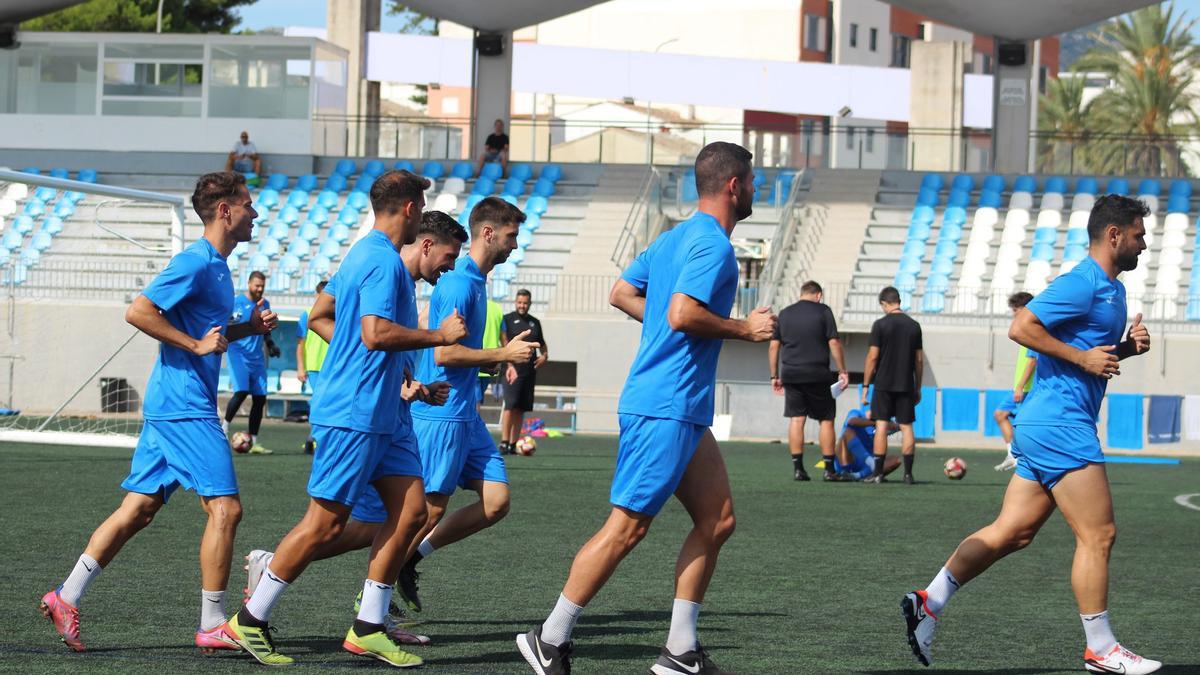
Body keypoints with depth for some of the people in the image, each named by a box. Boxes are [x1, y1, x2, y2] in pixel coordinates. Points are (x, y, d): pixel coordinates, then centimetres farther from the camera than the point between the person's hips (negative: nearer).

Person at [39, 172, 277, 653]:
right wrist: (197, 345, -18)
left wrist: (249, 327, 14)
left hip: (169, 408, 10)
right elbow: (138, 312, -19)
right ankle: (213, 625, -6)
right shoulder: (196, 262, -12)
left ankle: (67, 598, 9)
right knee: (225, 507, -9)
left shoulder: (216, 266, 18)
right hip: (185, 406, -10)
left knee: (139, 509, 8)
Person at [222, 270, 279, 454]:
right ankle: (224, 427, -1)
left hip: (257, 357, 6)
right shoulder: (236, 302, -5)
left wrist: (271, 344, 12)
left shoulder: (265, 304, 12)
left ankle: (253, 442, 8)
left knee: (260, 398, 2)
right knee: (241, 391, -22)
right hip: (238, 354, -6)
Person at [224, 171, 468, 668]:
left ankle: (368, 629, 9)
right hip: (353, 415, -10)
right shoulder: (383, 261, -15)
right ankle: (251, 620, 4)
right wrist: (439, 335, -14)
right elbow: (376, 332, -25)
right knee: (325, 523, -5)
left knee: (410, 509, 6)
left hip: (377, 416, 10)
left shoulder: (362, 255, 17)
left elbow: (319, 316, 25)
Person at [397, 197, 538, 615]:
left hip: (465, 413, 10)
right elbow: (443, 353, -21)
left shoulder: (476, 282, 16)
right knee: (430, 509, -5)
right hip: (442, 415, -10)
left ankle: (411, 557, 13)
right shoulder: (459, 283, -15)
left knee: (496, 502, 4)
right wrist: (504, 354, -16)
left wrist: (501, 359, 21)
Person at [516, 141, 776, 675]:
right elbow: (682, 314, -25)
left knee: (717, 520, 10)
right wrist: (743, 329, -12)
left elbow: (621, 294, 21)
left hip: (682, 410, 11)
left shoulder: (676, 237, 16)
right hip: (665, 408, -11)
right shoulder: (712, 245, -14)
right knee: (626, 527, -7)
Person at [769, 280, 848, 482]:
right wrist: (842, 371, -2)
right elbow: (834, 342, -7)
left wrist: (775, 376, 15)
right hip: (818, 375, -3)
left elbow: (773, 346, 9)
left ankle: (798, 468, -1)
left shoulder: (784, 314, 10)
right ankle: (829, 469, 2)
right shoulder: (823, 311, -1)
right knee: (826, 420, 5)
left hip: (791, 375, 3)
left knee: (796, 420, 4)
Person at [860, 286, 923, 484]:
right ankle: (908, 474, 0)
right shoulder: (914, 326, 5)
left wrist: (865, 386, -1)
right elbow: (919, 360, 8)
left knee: (881, 425, 0)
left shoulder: (880, 325, -6)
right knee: (906, 427, 5)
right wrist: (918, 388, 15)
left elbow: (872, 357, -8)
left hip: (884, 384, -3)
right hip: (906, 386, 3)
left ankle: (878, 473, -2)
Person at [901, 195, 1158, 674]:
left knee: (1011, 532, 8)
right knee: (1098, 535, -7)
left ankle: (929, 602, 9)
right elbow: (1021, 327, -19)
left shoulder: (1111, 289, 19)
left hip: (1044, 426, 10)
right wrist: (1083, 357, -18)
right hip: (1060, 424, -10)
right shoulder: (1083, 283, -13)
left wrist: (1127, 347, 10)